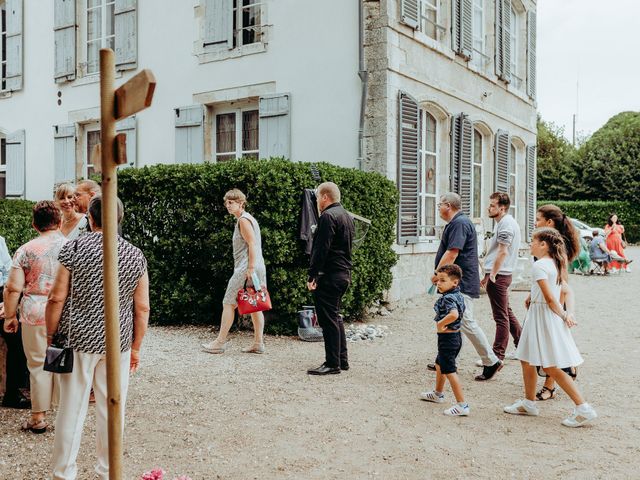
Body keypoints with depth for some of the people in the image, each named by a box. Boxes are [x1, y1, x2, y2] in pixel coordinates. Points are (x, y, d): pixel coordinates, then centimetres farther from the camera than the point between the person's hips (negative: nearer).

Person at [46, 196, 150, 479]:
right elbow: (142, 308, 1)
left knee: (71, 409, 8)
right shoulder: (135, 255, 0)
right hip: (117, 344, 2)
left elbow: (57, 298, -7)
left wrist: (49, 337, 5)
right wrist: (136, 347, 10)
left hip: (78, 340, -1)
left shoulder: (74, 249, -6)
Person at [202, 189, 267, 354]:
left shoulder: (243, 220, -9)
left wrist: (250, 268, -22)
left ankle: (220, 342, 1)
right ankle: (258, 343, 10)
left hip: (246, 268, -10)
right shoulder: (248, 219, 21)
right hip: (258, 268, 10)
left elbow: (253, 244, -18)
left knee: (228, 303, -3)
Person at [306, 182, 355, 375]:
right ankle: (342, 360, 23)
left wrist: (312, 275, -16)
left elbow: (321, 249, -19)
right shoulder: (347, 216, 17)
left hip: (329, 275, -10)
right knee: (335, 317, 17)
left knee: (328, 319, -4)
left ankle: (332, 364, 0)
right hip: (344, 273, 10)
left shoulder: (328, 216, -14)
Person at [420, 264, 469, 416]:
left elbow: (454, 314, -43)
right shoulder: (459, 295, 5)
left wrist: (440, 323, -29)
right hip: (456, 335, 10)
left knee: (449, 371, -3)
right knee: (439, 364, 27)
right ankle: (438, 394, 44)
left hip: (447, 337, -10)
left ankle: (462, 405, -1)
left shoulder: (448, 298, -24)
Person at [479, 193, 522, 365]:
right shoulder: (503, 223, 17)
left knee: (501, 317, -4)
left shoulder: (506, 224, -15)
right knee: (506, 313, 18)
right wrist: (488, 274, 21)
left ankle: (497, 356, 2)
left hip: (498, 276, -10)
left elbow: (502, 252, -20)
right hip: (500, 275, 10)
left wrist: (492, 275, -18)